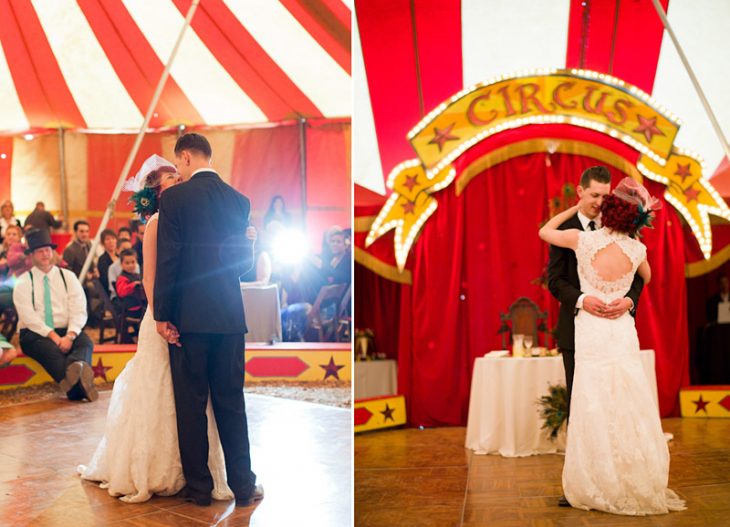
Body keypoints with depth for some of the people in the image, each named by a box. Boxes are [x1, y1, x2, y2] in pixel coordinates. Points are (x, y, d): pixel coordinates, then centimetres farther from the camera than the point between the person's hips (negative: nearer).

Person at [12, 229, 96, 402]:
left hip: (66, 332, 3)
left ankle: (78, 367, -66)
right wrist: (53, 336, -20)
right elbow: (29, 317, -7)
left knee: (85, 342, -30)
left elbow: (79, 311, 1)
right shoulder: (24, 282, 5)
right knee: (51, 350, -37)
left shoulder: (68, 277, 12)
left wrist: (69, 336, -17)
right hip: (34, 334, -3)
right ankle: (77, 386, -62)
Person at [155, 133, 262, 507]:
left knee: (191, 404, 6)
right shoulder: (239, 200, 7)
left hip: (189, 315, -4)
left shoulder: (175, 197, -8)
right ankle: (242, 485, 15)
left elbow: (167, 260, -11)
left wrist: (162, 315, -6)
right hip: (230, 315, 4)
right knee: (231, 402, 11)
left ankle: (198, 487, 13)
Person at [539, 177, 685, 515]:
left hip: (591, 331, -2)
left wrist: (575, 209, 17)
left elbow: (545, 231, 9)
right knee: (631, 409, 7)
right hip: (623, 332, 2)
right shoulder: (637, 249, -2)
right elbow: (646, 278, 20)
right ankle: (639, 485, 13)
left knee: (596, 410, 3)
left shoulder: (584, 239, -9)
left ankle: (602, 489, 10)